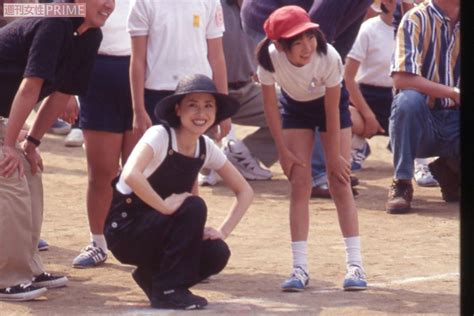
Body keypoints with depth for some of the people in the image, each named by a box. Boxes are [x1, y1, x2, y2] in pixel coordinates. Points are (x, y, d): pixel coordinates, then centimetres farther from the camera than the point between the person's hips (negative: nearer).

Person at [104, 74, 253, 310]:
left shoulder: (205, 147, 0)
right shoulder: (160, 135, -19)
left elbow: (244, 191, 7)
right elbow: (131, 175, -38)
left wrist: (223, 231, -6)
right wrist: (165, 206, -32)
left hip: (157, 228, 6)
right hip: (124, 228, -6)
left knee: (216, 254, -18)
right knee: (193, 207, -28)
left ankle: (152, 277, 7)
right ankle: (169, 290, -17)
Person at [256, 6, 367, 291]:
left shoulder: (328, 57, -37)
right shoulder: (269, 58, -32)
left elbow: (332, 111, -25)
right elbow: (270, 105, -17)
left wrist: (334, 157, -17)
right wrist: (283, 151, -12)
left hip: (330, 104, -2)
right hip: (295, 106, 2)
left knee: (340, 182, -7)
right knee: (300, 184, -5)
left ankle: (355, 263, -5)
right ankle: (300, 268, -5)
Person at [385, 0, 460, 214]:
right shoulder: (417, 19, -10)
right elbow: (401, 79, -21)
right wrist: (454, 93, -25)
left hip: (456, 122, 3)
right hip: (421, 119, -3)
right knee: (408, 99, -37)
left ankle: (450, 170, 14)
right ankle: (402, 184, -18)